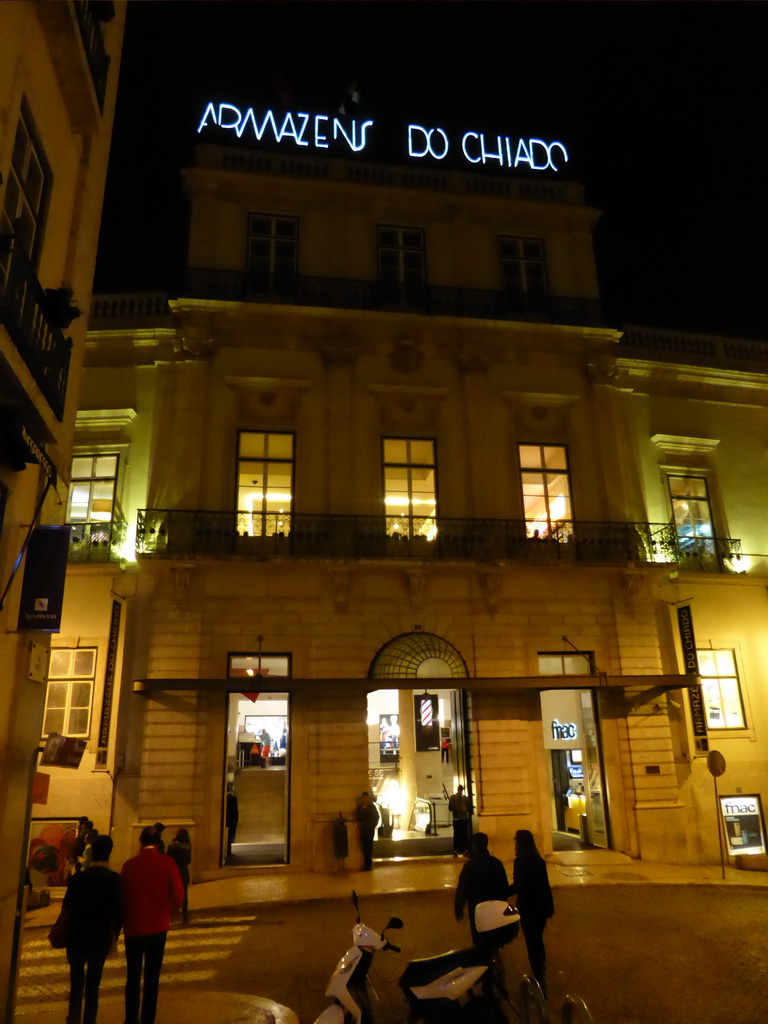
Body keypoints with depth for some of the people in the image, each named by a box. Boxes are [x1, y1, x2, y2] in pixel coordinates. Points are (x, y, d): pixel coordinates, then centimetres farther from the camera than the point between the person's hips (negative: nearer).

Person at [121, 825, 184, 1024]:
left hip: (134, 928, 0)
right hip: (158, 928, 0)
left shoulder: (129, 865, -10)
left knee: (133, 978, 15)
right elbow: (178, 896, -11)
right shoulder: (167, 863, -11)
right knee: (152, 978, 13)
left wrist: (123, 921, 15)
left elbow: (122, 897, -3)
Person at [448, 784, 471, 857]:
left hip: (465, 819, 2)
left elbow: (469, 807, 11)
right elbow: (450, 808, -2)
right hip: (456, 819, -2)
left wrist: (466, 809, -11)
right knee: (457, 835, -5)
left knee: (465, 835, 1)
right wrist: (458, 810, -14)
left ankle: (465, 849, 9)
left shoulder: (465, 798, 8)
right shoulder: (453, 798, 2)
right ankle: (456, 851, -1)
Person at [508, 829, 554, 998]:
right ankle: (541, 979, 35)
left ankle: (540, 986, 8)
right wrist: (549, 906, 15)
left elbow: (517, 886, -21)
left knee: (532, 945, 4)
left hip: (528, 908, -7)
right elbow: (545, 885, 8)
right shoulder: (539, 861, 3)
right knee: (537, 942, 22)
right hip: (541, 907, 7)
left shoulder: (520, 862, -19)